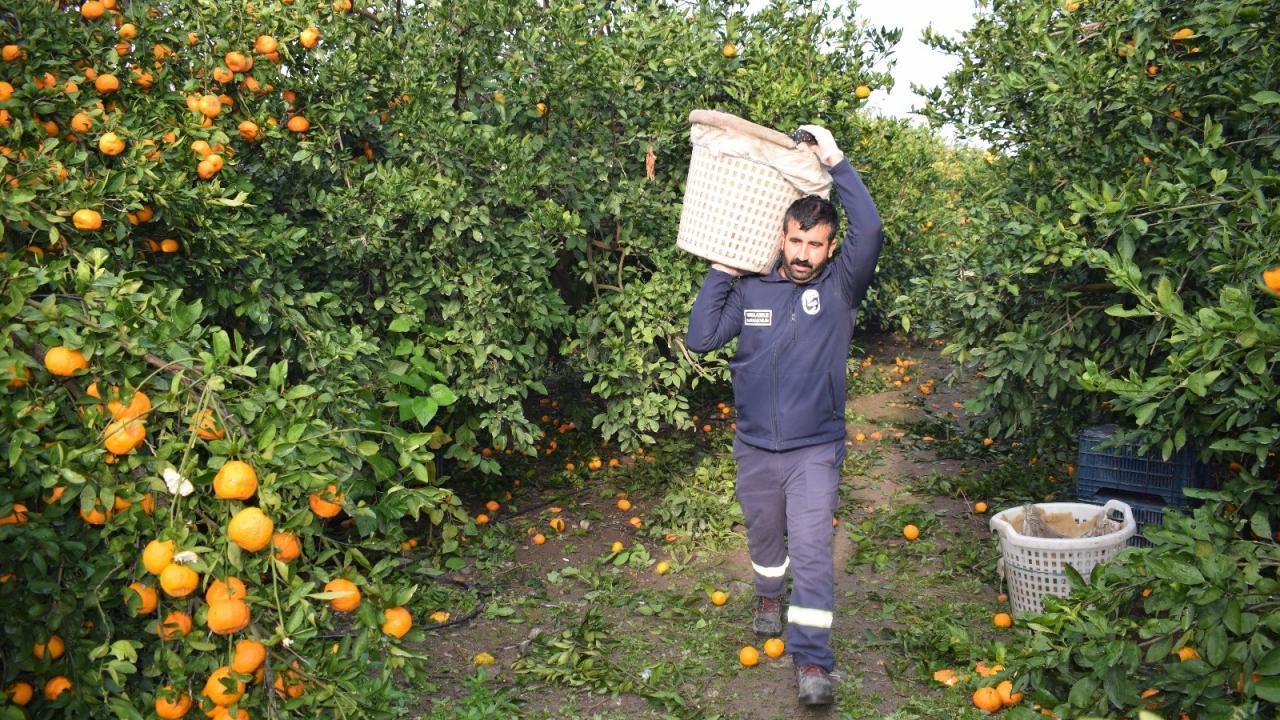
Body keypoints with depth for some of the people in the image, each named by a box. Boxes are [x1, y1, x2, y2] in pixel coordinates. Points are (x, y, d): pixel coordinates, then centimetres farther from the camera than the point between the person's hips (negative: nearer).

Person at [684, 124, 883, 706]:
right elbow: (700, 338, -8)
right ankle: (770, 596, 52)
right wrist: (720, 272, -12)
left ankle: (812, 660, -4)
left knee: (812, 553, -9)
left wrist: (835, 161, -20)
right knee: (764, 537, 23)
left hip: (815, 450, -3)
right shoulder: (750, 289, -3)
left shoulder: (840, 287, -7)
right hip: (754, 448, 3)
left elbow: (870, 231, -23)